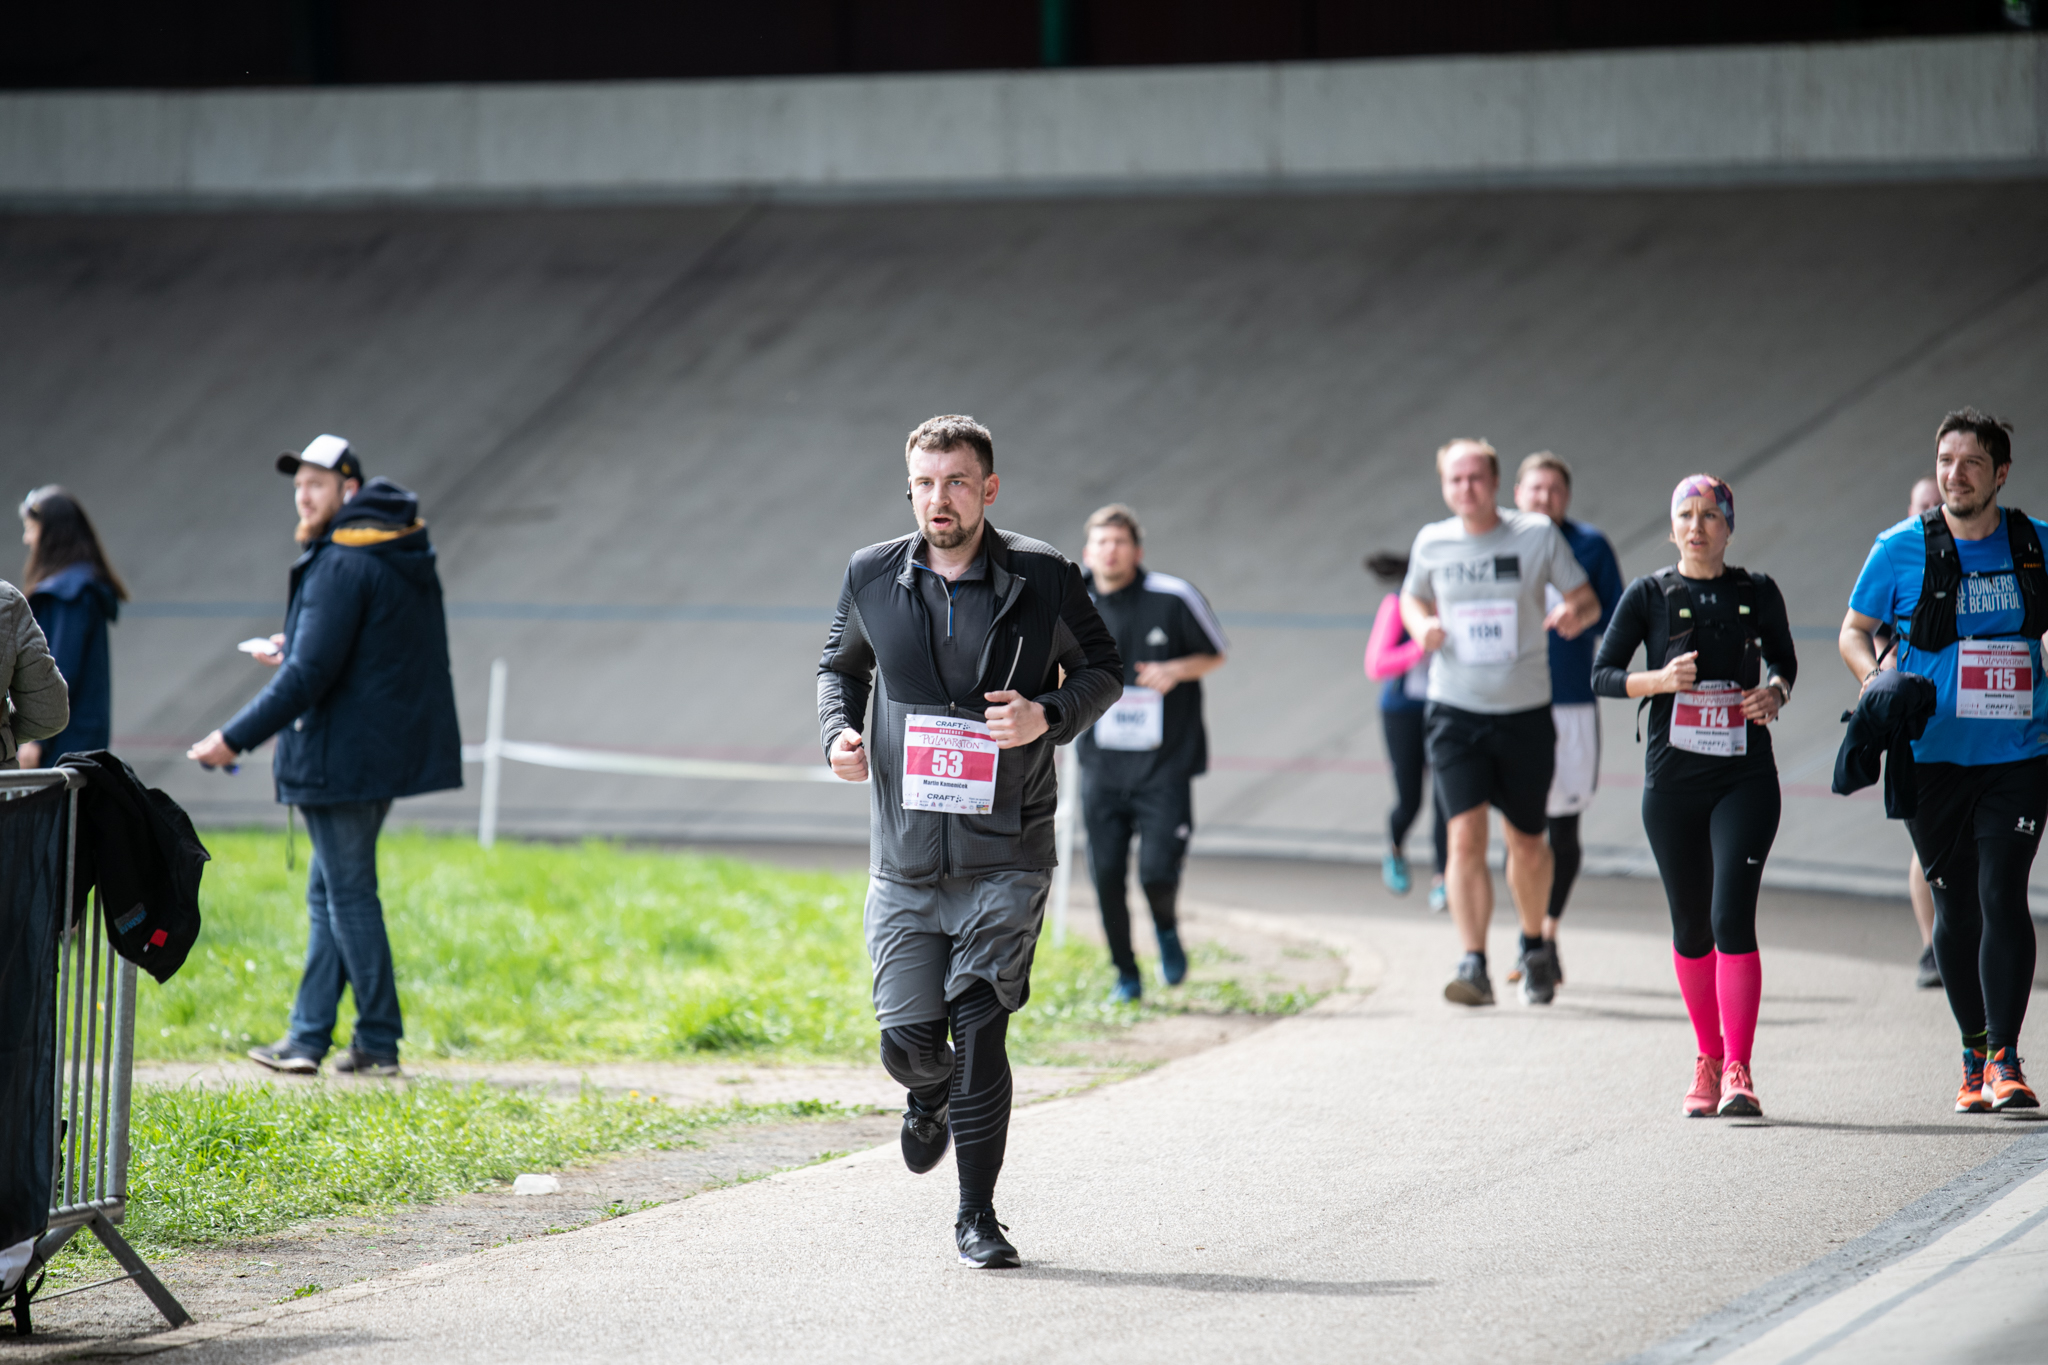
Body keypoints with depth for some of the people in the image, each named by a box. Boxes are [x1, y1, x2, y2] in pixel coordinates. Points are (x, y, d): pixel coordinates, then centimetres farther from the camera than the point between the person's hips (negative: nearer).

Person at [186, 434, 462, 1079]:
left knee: (349, 893, -2)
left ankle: (378, 1042, 2)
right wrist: (297, 652, 25)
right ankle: (306, 1037, 16)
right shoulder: (406, 557, 12)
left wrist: (235, 738, -19)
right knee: (329, 891, 14)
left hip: (343, 754, -10)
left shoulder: (341, 566, -18)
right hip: (386, 752, 10)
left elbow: (310, 675, -23)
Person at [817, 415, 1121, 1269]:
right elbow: (840, 665, 20)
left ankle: (977, 1216, 4)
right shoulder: (874, 577, 3)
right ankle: (932, 1097, 37)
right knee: (909, 1039, -2)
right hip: (905, 858, 2)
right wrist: (838, 731, -1)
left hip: (1005, 855, -2)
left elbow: (1103, 669, 9)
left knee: (979, 1029, -9)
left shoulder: (1042, 579, -3)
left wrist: (1048, 716, -11)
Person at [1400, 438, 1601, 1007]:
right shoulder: (1432, 543, 1)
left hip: (1525, 710, 0)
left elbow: (1587, 599, 3)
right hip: (1455, 710, 0)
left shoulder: (1537, 535, -4)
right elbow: (1412, 597, 19)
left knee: (1526, 843, 11)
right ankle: (1473, 966, -17)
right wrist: (1421, 625, -4)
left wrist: (1575, 614, -22)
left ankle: (1535, 946, 36)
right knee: (1466, 837, -15)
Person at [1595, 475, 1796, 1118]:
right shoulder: (1649, 595, 2)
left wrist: (1775, 690, -2)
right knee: (1690, 925, 8)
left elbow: (1783, 657, 20)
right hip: (1673, 780, 1)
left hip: (1746, 777, -1)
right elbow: (1602, 674, 2)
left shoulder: (1757, 593, 4)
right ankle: (1708, 1058, 24)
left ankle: (1738, 1070, -14)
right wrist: (1661, 680, -16)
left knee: (1732, 916, -14)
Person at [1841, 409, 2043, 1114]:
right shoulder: (1902, 548, -1)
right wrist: (1873, 679, -9)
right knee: (1955, 905, 7)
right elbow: (1855, 629, 10)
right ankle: (1974, 1055, 22)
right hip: (1932, 757, 1)